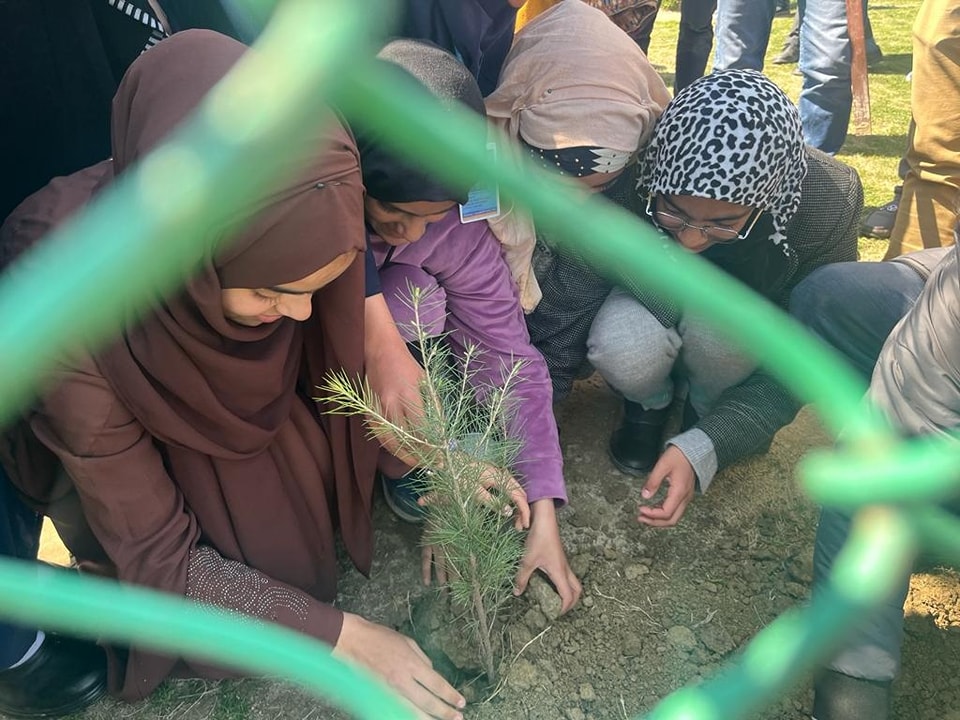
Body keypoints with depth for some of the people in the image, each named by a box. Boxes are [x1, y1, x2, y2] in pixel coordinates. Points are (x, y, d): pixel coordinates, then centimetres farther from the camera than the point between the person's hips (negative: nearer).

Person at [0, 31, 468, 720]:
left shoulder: (265, 246, -31)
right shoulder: (68, 333, -40)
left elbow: (334, 355, -10)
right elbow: (160, 558, -28)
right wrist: (349, 637, -27)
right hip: (104, 456, -3)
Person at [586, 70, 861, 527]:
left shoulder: (828, 204, -31)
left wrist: (700, 450, -34)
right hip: (649, 306, 0)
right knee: (622, 351, -35)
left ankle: (707, 410, -1)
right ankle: (649, 402, 2)